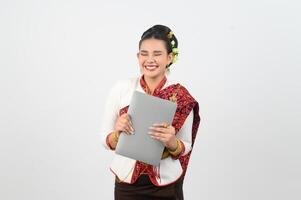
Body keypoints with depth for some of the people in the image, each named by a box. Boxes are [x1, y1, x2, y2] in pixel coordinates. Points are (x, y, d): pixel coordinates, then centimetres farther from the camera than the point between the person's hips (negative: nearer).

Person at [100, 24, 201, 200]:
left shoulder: (182, 97, -8)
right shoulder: (121, 89, -7)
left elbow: (186, 148, -2)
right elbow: (106, 141, -1)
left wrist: (171, 142, -21)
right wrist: (117, 132, -22)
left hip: (166, 186, 0)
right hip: (127, 183, 1)